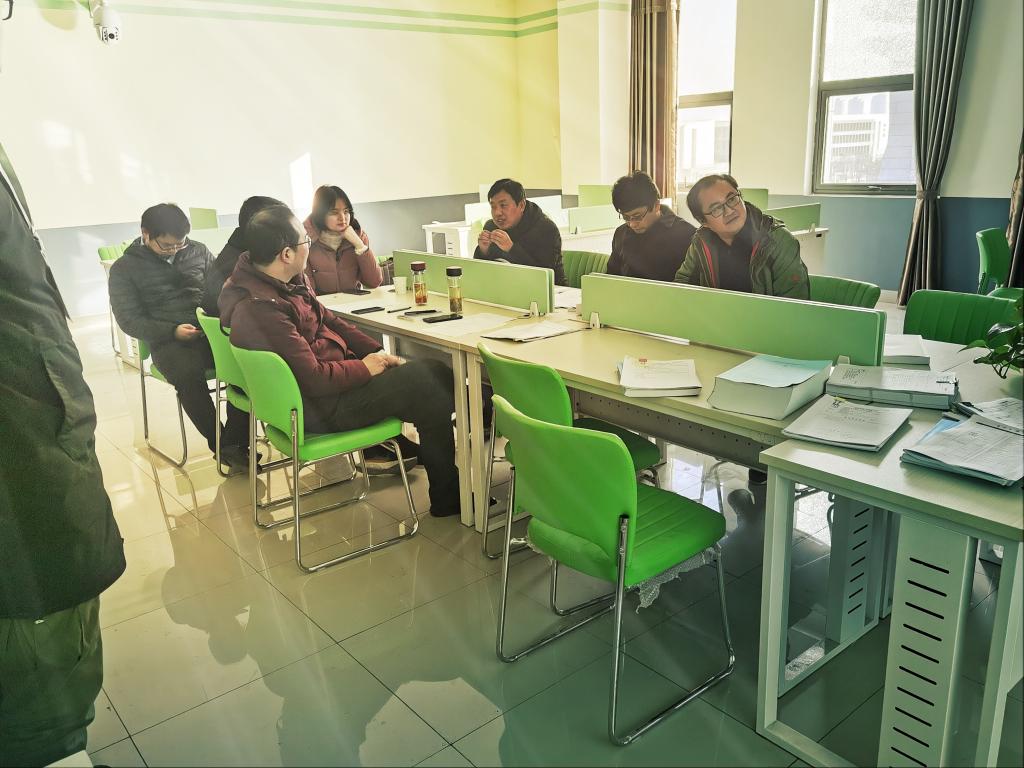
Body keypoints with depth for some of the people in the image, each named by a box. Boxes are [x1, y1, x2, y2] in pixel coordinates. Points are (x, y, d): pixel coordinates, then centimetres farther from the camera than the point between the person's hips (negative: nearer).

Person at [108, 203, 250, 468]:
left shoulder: (198, 251, 16)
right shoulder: (124, 269, 8)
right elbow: (130, 320, 3)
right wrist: (173, 331, -13)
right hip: (168, 341, -2)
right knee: (188, 374, -37)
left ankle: (234, 444, -26)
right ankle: (220, 446, -21)